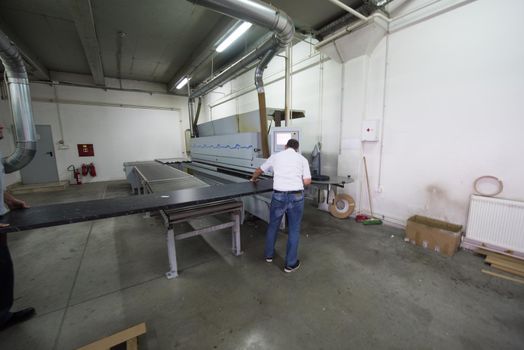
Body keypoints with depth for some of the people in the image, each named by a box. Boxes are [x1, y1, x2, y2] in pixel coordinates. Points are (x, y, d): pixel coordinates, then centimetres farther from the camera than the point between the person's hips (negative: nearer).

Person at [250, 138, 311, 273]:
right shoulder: (302, 159, 8)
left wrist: (253, 179, 45)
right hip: (296, 196, -1)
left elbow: (259, 170, 25)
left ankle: (269, 254, 39)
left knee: (273, 225, 21)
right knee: (294, 229, 13)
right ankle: (290, 264, 23)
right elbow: (307, 181, 0)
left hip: (279, 195, 1)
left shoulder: (275, 156, 12)